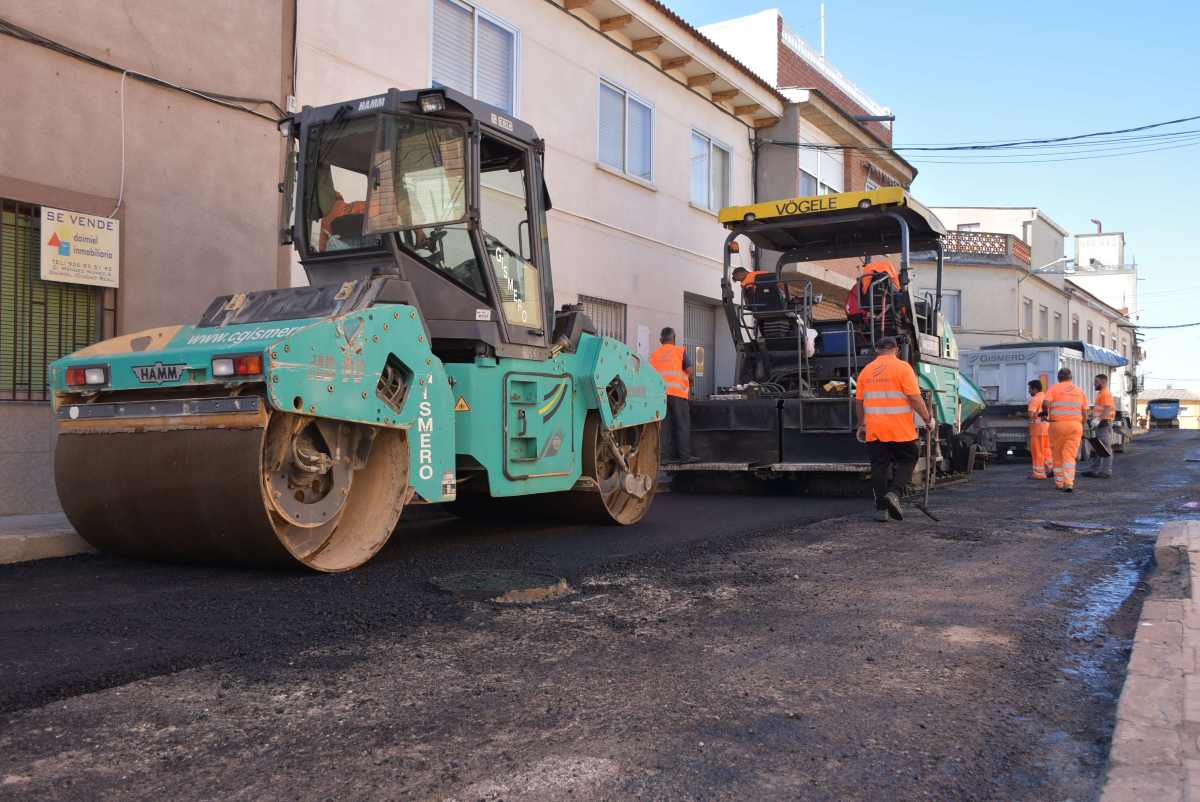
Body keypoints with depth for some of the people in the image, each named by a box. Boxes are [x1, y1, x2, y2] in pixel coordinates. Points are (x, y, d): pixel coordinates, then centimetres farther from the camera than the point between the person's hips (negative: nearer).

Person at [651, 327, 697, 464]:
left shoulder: (654, 354, 15)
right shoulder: (680, 351, 5)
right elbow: (691, 372, -2)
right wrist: (690, 383, 16)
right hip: (677, 392, -4)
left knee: (665, 425, 4)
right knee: (683, 425, 0)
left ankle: (667, 455, 1)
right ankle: (685, 455, -3)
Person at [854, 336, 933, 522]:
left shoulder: (866, 370, 9)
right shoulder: (902, 367, -6)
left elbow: (859, 401, 13)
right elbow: (915, 397, -12)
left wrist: (861, 425, 23)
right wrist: (927, 418, -2)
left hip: (874, 430, 4)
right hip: (900, 430, -3)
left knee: (879, 467, 7)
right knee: (906, 462, 12)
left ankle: (881, 508, 7)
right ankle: (894, 493, -9)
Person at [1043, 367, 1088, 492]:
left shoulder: (1054, 388, 2)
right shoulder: (1080, 391, 11)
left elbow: (1046, 403, -15)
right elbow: (1084, 414, 8)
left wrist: (1046, 413, 7)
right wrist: (1081, 429, 20)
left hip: (1058, 425, -2)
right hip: (1075, 425, 2)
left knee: (1057, 455, 13)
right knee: (1070, 456, 0)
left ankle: (1059, 483, 18)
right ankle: (1069, 484, -15)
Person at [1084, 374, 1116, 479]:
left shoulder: (1106, 393, -12)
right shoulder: (1100, 393, 20)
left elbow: (1108, 409, -23)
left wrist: (1099, 419, -29)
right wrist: (1095, 418, 20)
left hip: (1104, 424, -11)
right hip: (1100, 424, 11)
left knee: (1105, 449, -7)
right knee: (1096, 449, 13)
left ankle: (1106, 471, -5)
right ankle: (1093, 469, 18)